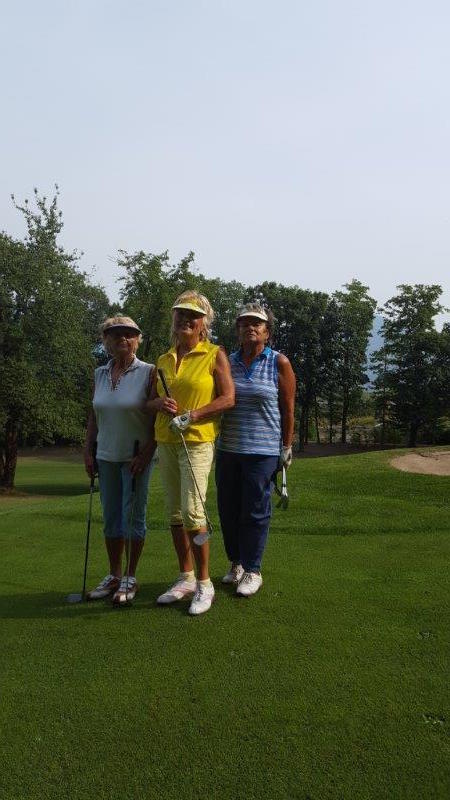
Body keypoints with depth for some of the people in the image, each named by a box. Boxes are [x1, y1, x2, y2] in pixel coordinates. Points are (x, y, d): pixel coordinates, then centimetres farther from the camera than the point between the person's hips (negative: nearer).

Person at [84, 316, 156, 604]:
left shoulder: (148, 372, -8)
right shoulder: (100, 374, 8)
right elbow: (94, 415, 14)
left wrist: (146, 453, -15)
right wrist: (88, 450, 8)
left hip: (136, 457, -5)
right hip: (107, 456, 5)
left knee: (133, 517, 1)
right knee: (111, 518, 11)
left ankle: (130, 578, 15)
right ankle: (114, 576, 24)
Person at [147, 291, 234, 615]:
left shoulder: (215, 355, -2)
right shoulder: (164, 360, 13)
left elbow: (228, 398, -8)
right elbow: (151, 400, 16)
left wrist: (191, 415, -16)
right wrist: (160, 403, -7)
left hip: (198, 442, -6)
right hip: (166, 442, 6)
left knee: (192, 511, -11)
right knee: (175, 513, 10)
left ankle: (204, 584, 3)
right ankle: (186, 578, 23)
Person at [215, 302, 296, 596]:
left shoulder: (279, 363, -2)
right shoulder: (227, 362, 8)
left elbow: (288, 409, -1)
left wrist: (287, 447, -2)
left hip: (263, 451, -4)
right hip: (228, 449, 4)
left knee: (255, 511, 0)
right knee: (228, 509, 10)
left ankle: (252, 571, 14)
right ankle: (236, 564, 27)